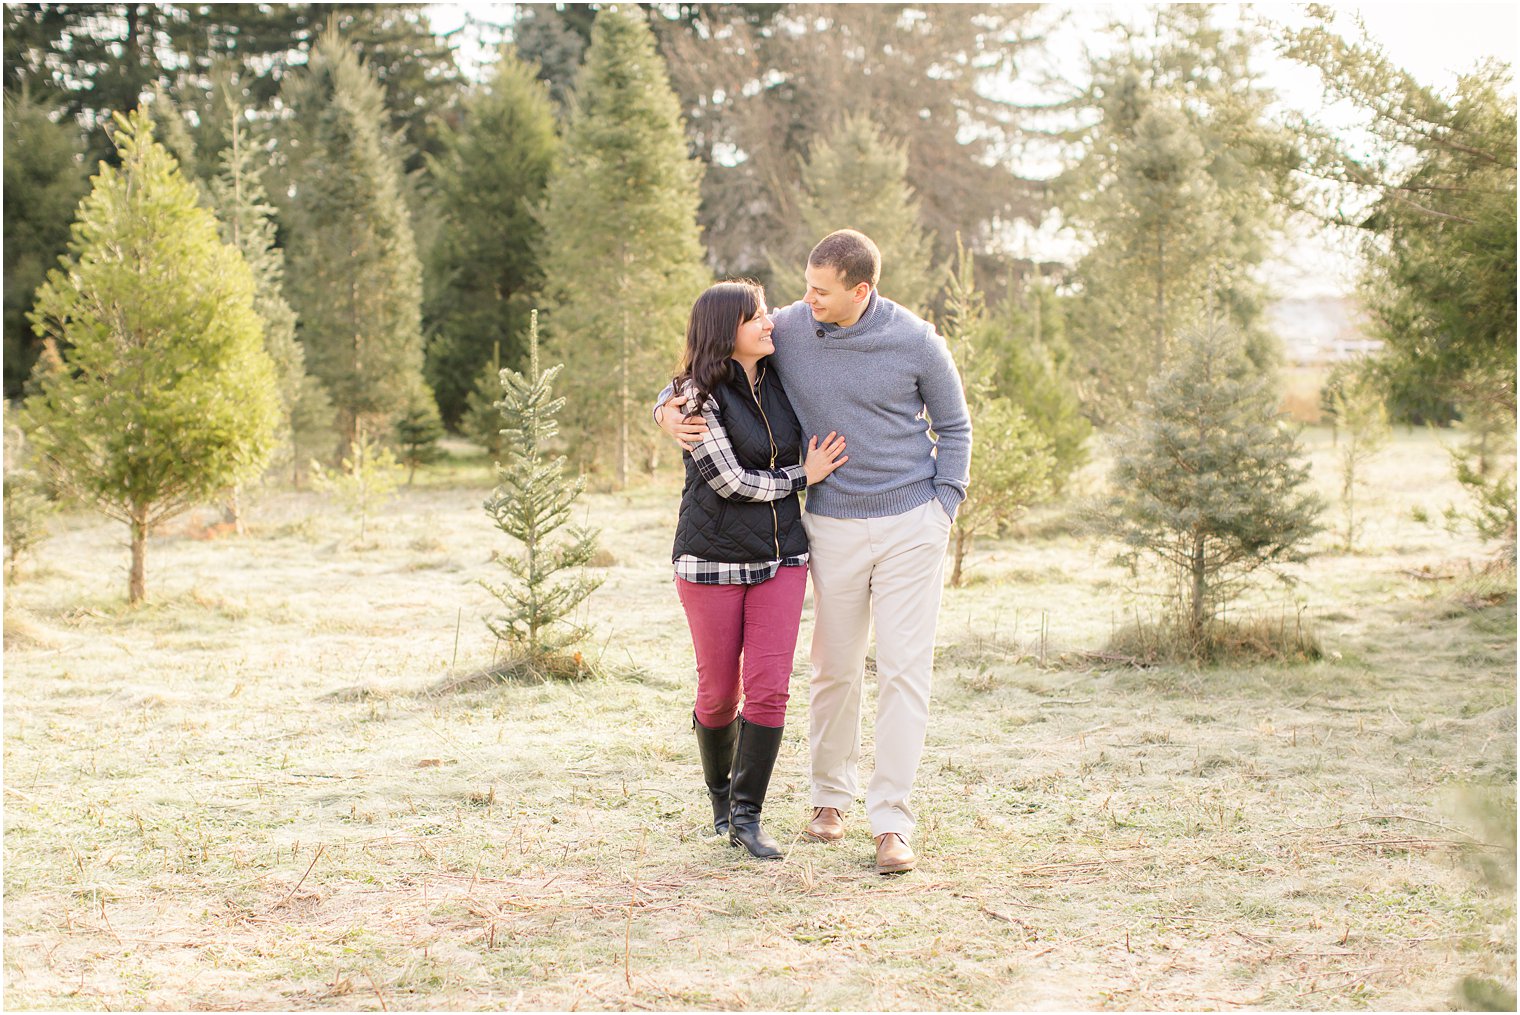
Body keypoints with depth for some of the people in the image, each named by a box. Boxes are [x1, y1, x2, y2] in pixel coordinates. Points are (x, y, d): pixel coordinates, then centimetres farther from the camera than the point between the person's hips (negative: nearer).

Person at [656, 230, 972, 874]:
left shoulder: (915, 341, -7)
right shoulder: (787, 330, -4)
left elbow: (953, 426, 6)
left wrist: (944, 507, -3)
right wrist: (668, 407, -10)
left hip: (912, 524, -1)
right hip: (833, 527, 2)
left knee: (905, 670, -5)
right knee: (835, 669, 9)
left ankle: (890, 820, -1)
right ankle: (830, 795, 29)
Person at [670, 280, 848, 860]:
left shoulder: (777, 382, 6)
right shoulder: (699, 396, -12)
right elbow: (729, 481, -15)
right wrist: (802, 476, -7)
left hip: (780, 556, 4)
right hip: (713, 560, -4)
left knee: (769, 688, -8)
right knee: (718, 694, 5)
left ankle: (746, 817, 1)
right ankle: (720, 795, 31)